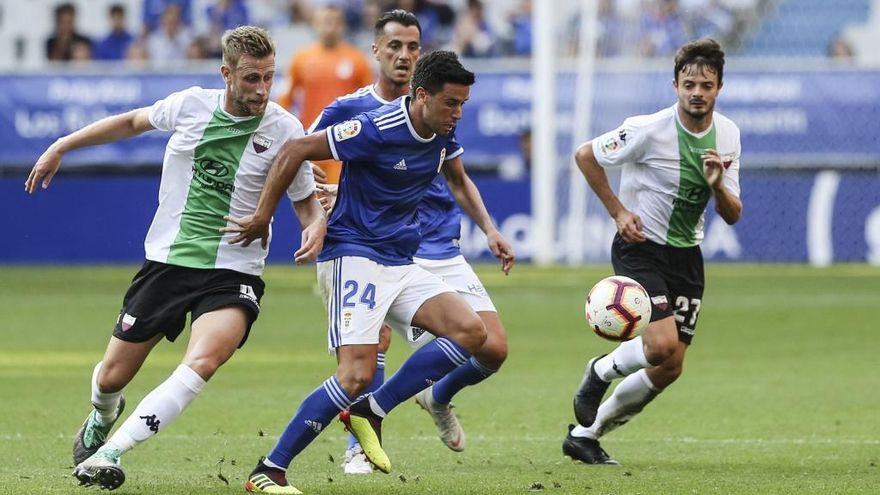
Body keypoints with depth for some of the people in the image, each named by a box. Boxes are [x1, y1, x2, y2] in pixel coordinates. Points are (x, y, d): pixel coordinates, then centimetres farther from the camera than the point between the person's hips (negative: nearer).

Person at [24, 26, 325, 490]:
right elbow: (132, 121, 18)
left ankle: (109, 453, -27)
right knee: (111, 377, 7)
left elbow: (306, 200, 6)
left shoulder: (284, 129, -7)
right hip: (167, 259, 2)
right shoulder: (190, 104, -2)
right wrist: (61, 146, 18)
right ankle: (102, 416, 46)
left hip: (232, 273, -2)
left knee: (203, 361, -32)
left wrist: (316, 225, -17)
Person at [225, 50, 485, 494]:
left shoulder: (442, 133, 4)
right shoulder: (378, 129, -20)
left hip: (400, 263, 8)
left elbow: (456, 179, 26)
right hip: (353, 255, -8)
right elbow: (295, 151, -16)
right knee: (357, 375, -19)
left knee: (470, 332, -9)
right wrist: (262, 217, -12)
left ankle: (370, 413, -4)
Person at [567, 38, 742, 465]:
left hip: (686, 254, 6)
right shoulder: (650, 129, -18)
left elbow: (732, 215, 2)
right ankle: (600, 371, 8)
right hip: (640, 247, -6)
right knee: (663, 345, -25)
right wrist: (618, 212, -10)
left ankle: (585, 434, 20)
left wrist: (717, 186, -19)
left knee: (668, 370, 3)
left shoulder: (728, 135, -1)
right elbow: (585, 155, -6)